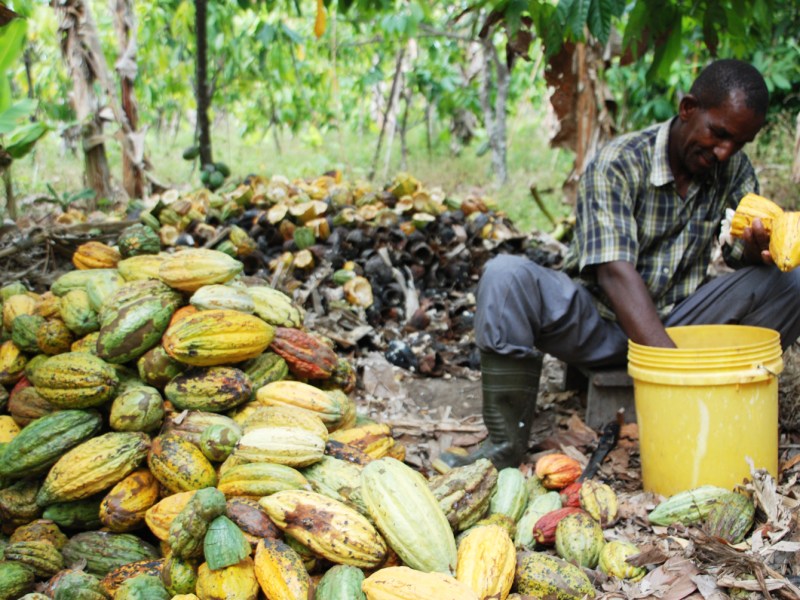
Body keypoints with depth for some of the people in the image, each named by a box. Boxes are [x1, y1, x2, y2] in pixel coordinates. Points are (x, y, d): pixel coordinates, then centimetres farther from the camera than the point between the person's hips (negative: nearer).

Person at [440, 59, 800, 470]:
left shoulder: (736, 171, 0)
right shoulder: (618, 163, -18)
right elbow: (616, 273, -29)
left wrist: (759, 247, -32)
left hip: (676, 323, 4)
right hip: (597, 323, -4)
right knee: (505, 275, -32)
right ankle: (506, 444, -26)